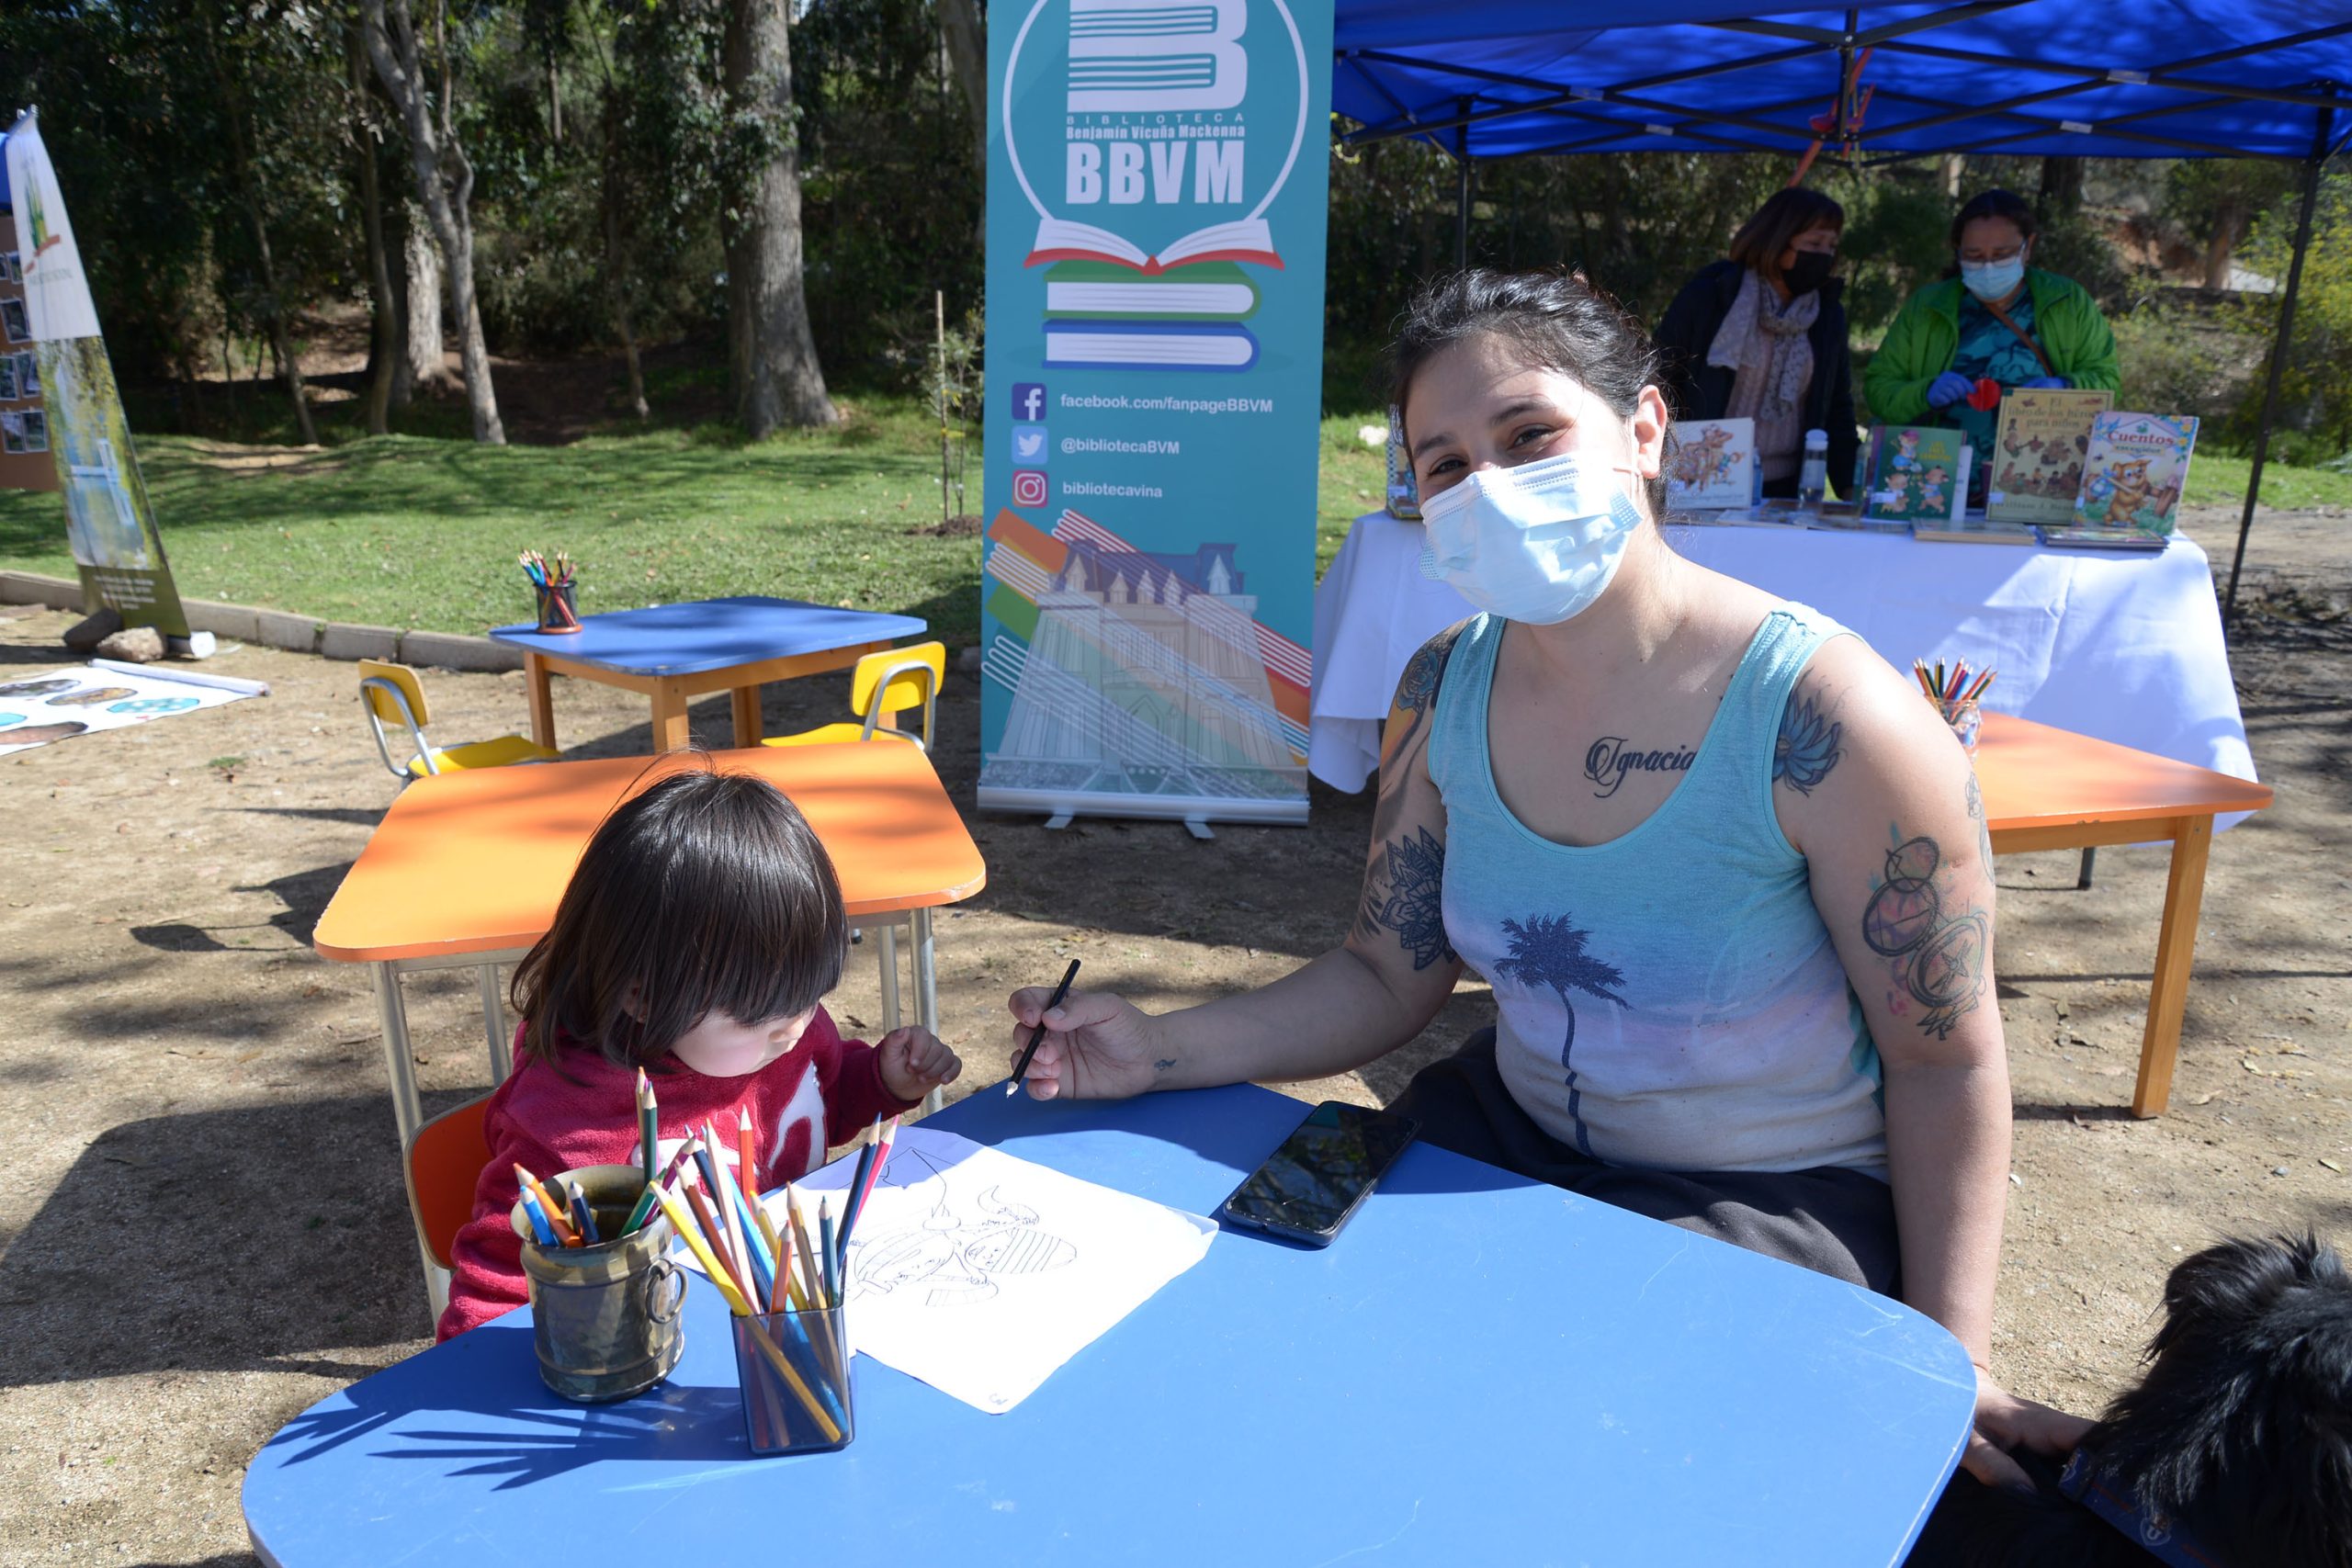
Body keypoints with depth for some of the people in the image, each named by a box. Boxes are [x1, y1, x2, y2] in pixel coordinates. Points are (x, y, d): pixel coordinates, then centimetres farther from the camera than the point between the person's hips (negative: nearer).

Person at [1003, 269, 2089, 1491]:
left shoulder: (1825, 720, -24)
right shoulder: (1445, 690, -7)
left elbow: (1947, 1065, -13)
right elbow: (1385, 977, -2)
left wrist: (1950, 1366, -16)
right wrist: (1163, 1052, -17)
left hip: (1784, 1202, -4)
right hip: (1512, 1137, 5)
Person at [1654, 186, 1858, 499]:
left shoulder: (1829, 315, 8)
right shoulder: (1707, 297, -4)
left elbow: (1838, 408, 14)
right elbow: (1657, 385, -2)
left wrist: (1852, 488, 4)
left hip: (1785, 492, 3)